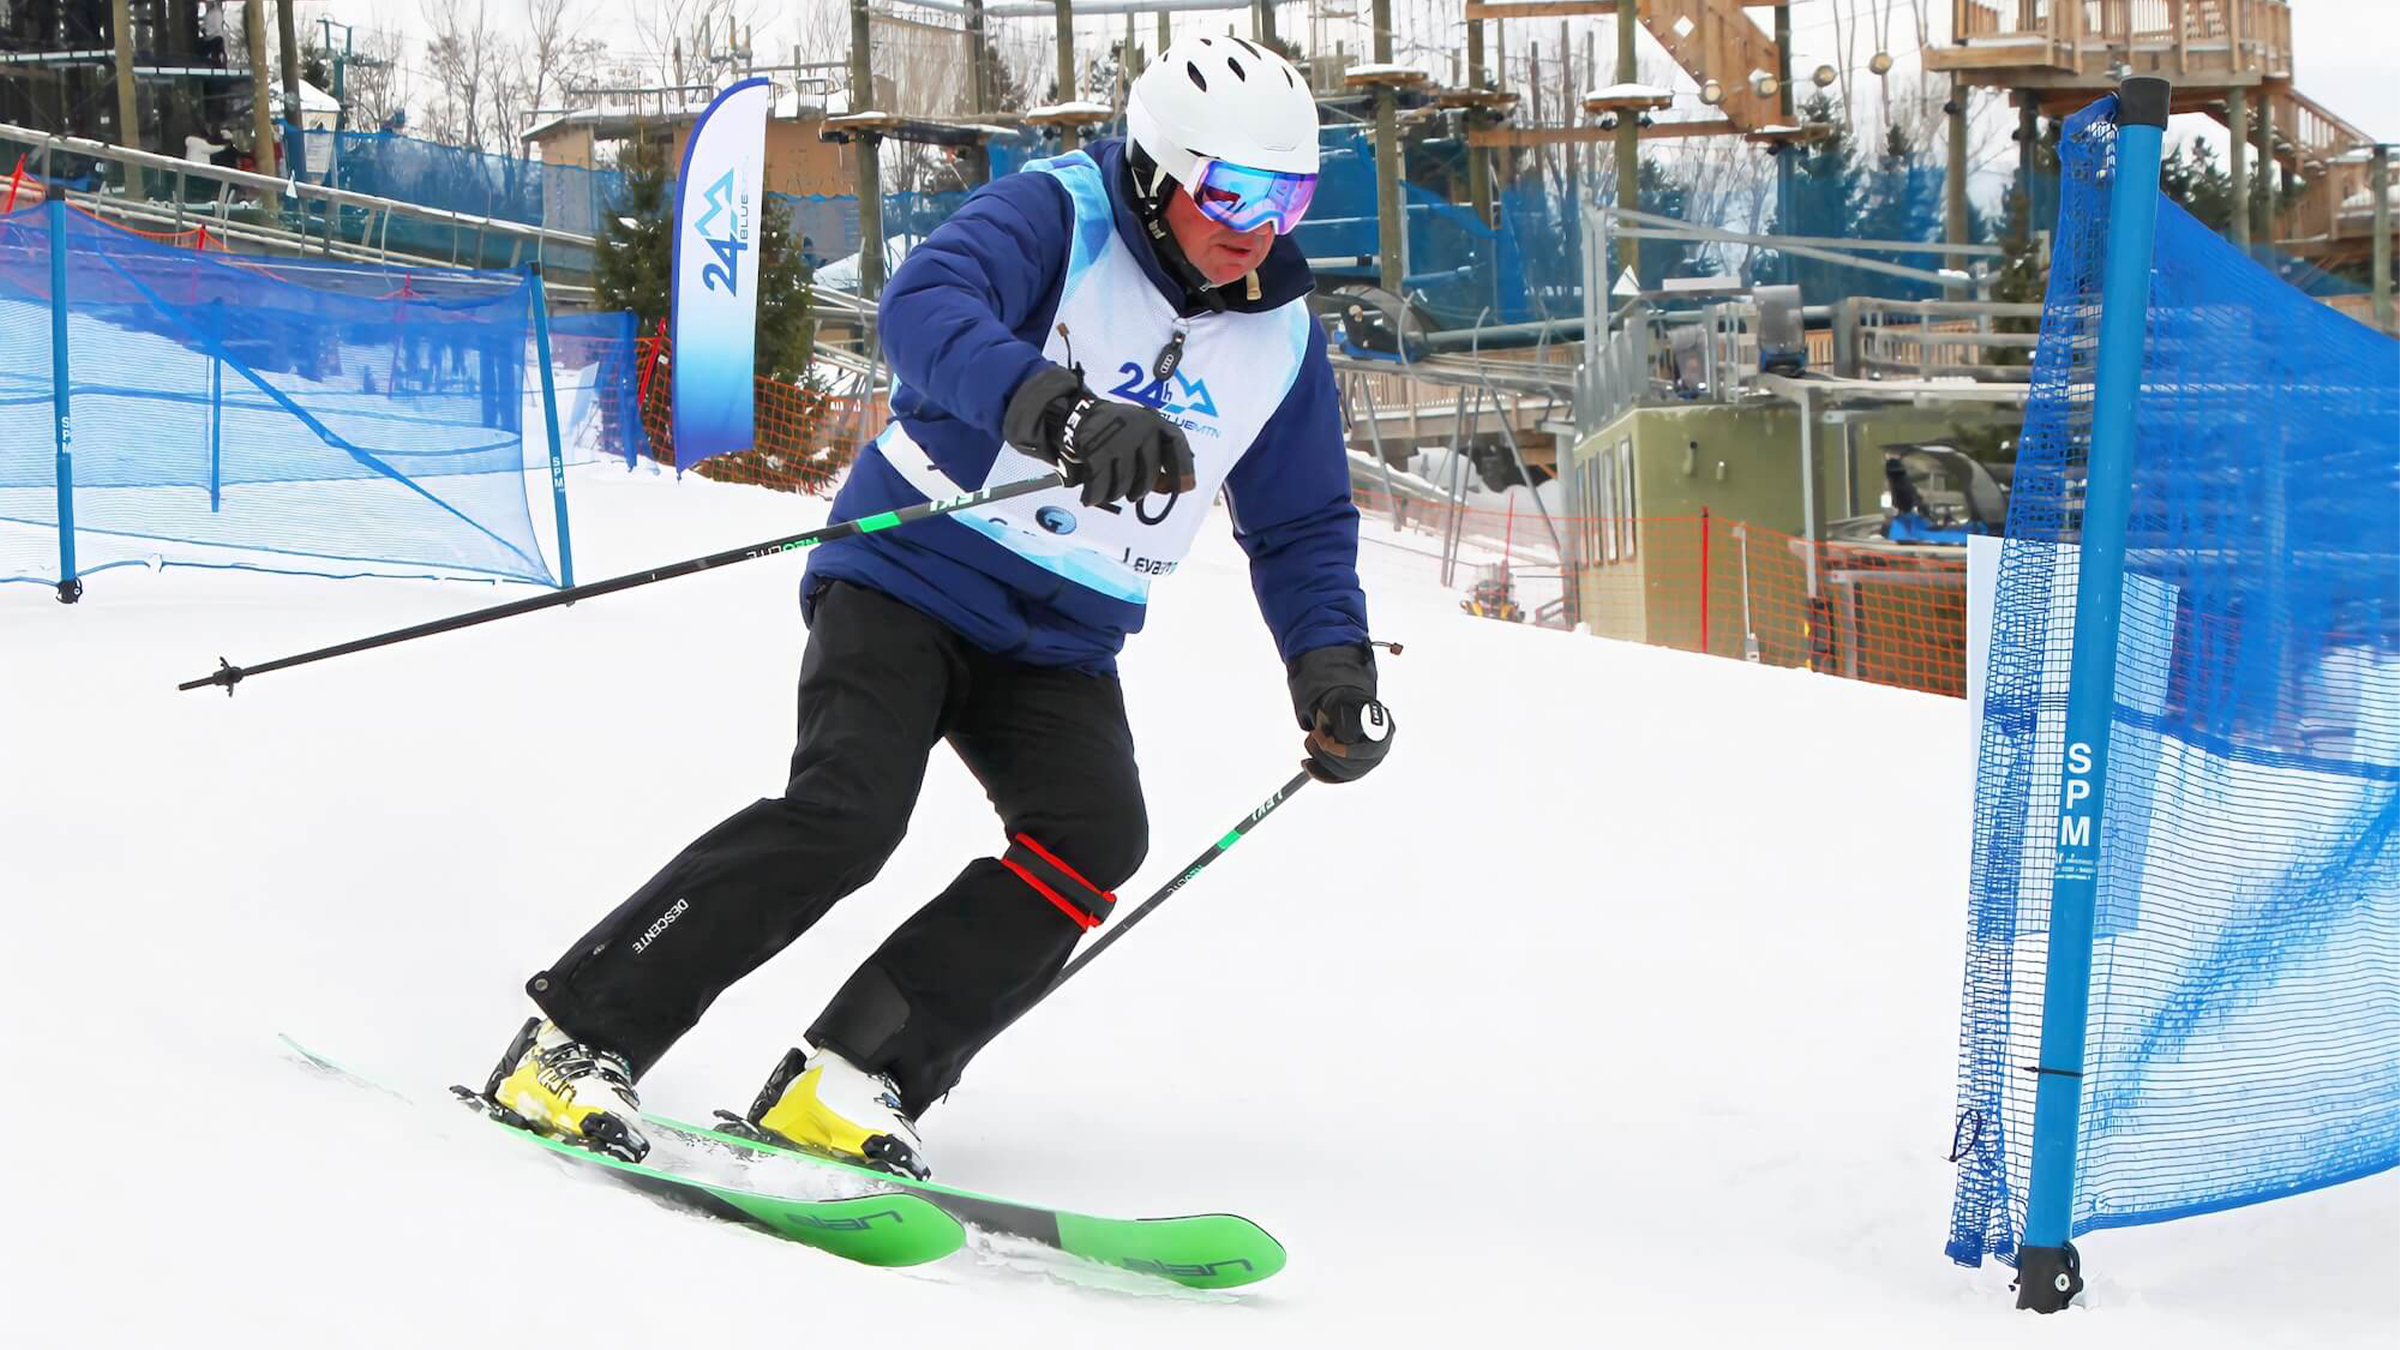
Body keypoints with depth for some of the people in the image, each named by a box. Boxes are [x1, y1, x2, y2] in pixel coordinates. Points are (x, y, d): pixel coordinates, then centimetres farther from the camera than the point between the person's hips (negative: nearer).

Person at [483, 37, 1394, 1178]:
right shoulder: (1057, 216, -13)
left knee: (1094, 838, -19)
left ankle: (848, 1081, -16)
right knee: (846, 813, -24)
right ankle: (575, 1040, -15)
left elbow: (1305, 529, 16)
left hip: (1060, 646, 6)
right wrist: (1063, 410, -52)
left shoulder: (1279, 337, 4)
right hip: (916, 575, -6)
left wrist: (1333, 665, -2)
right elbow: (926, 309, -34)